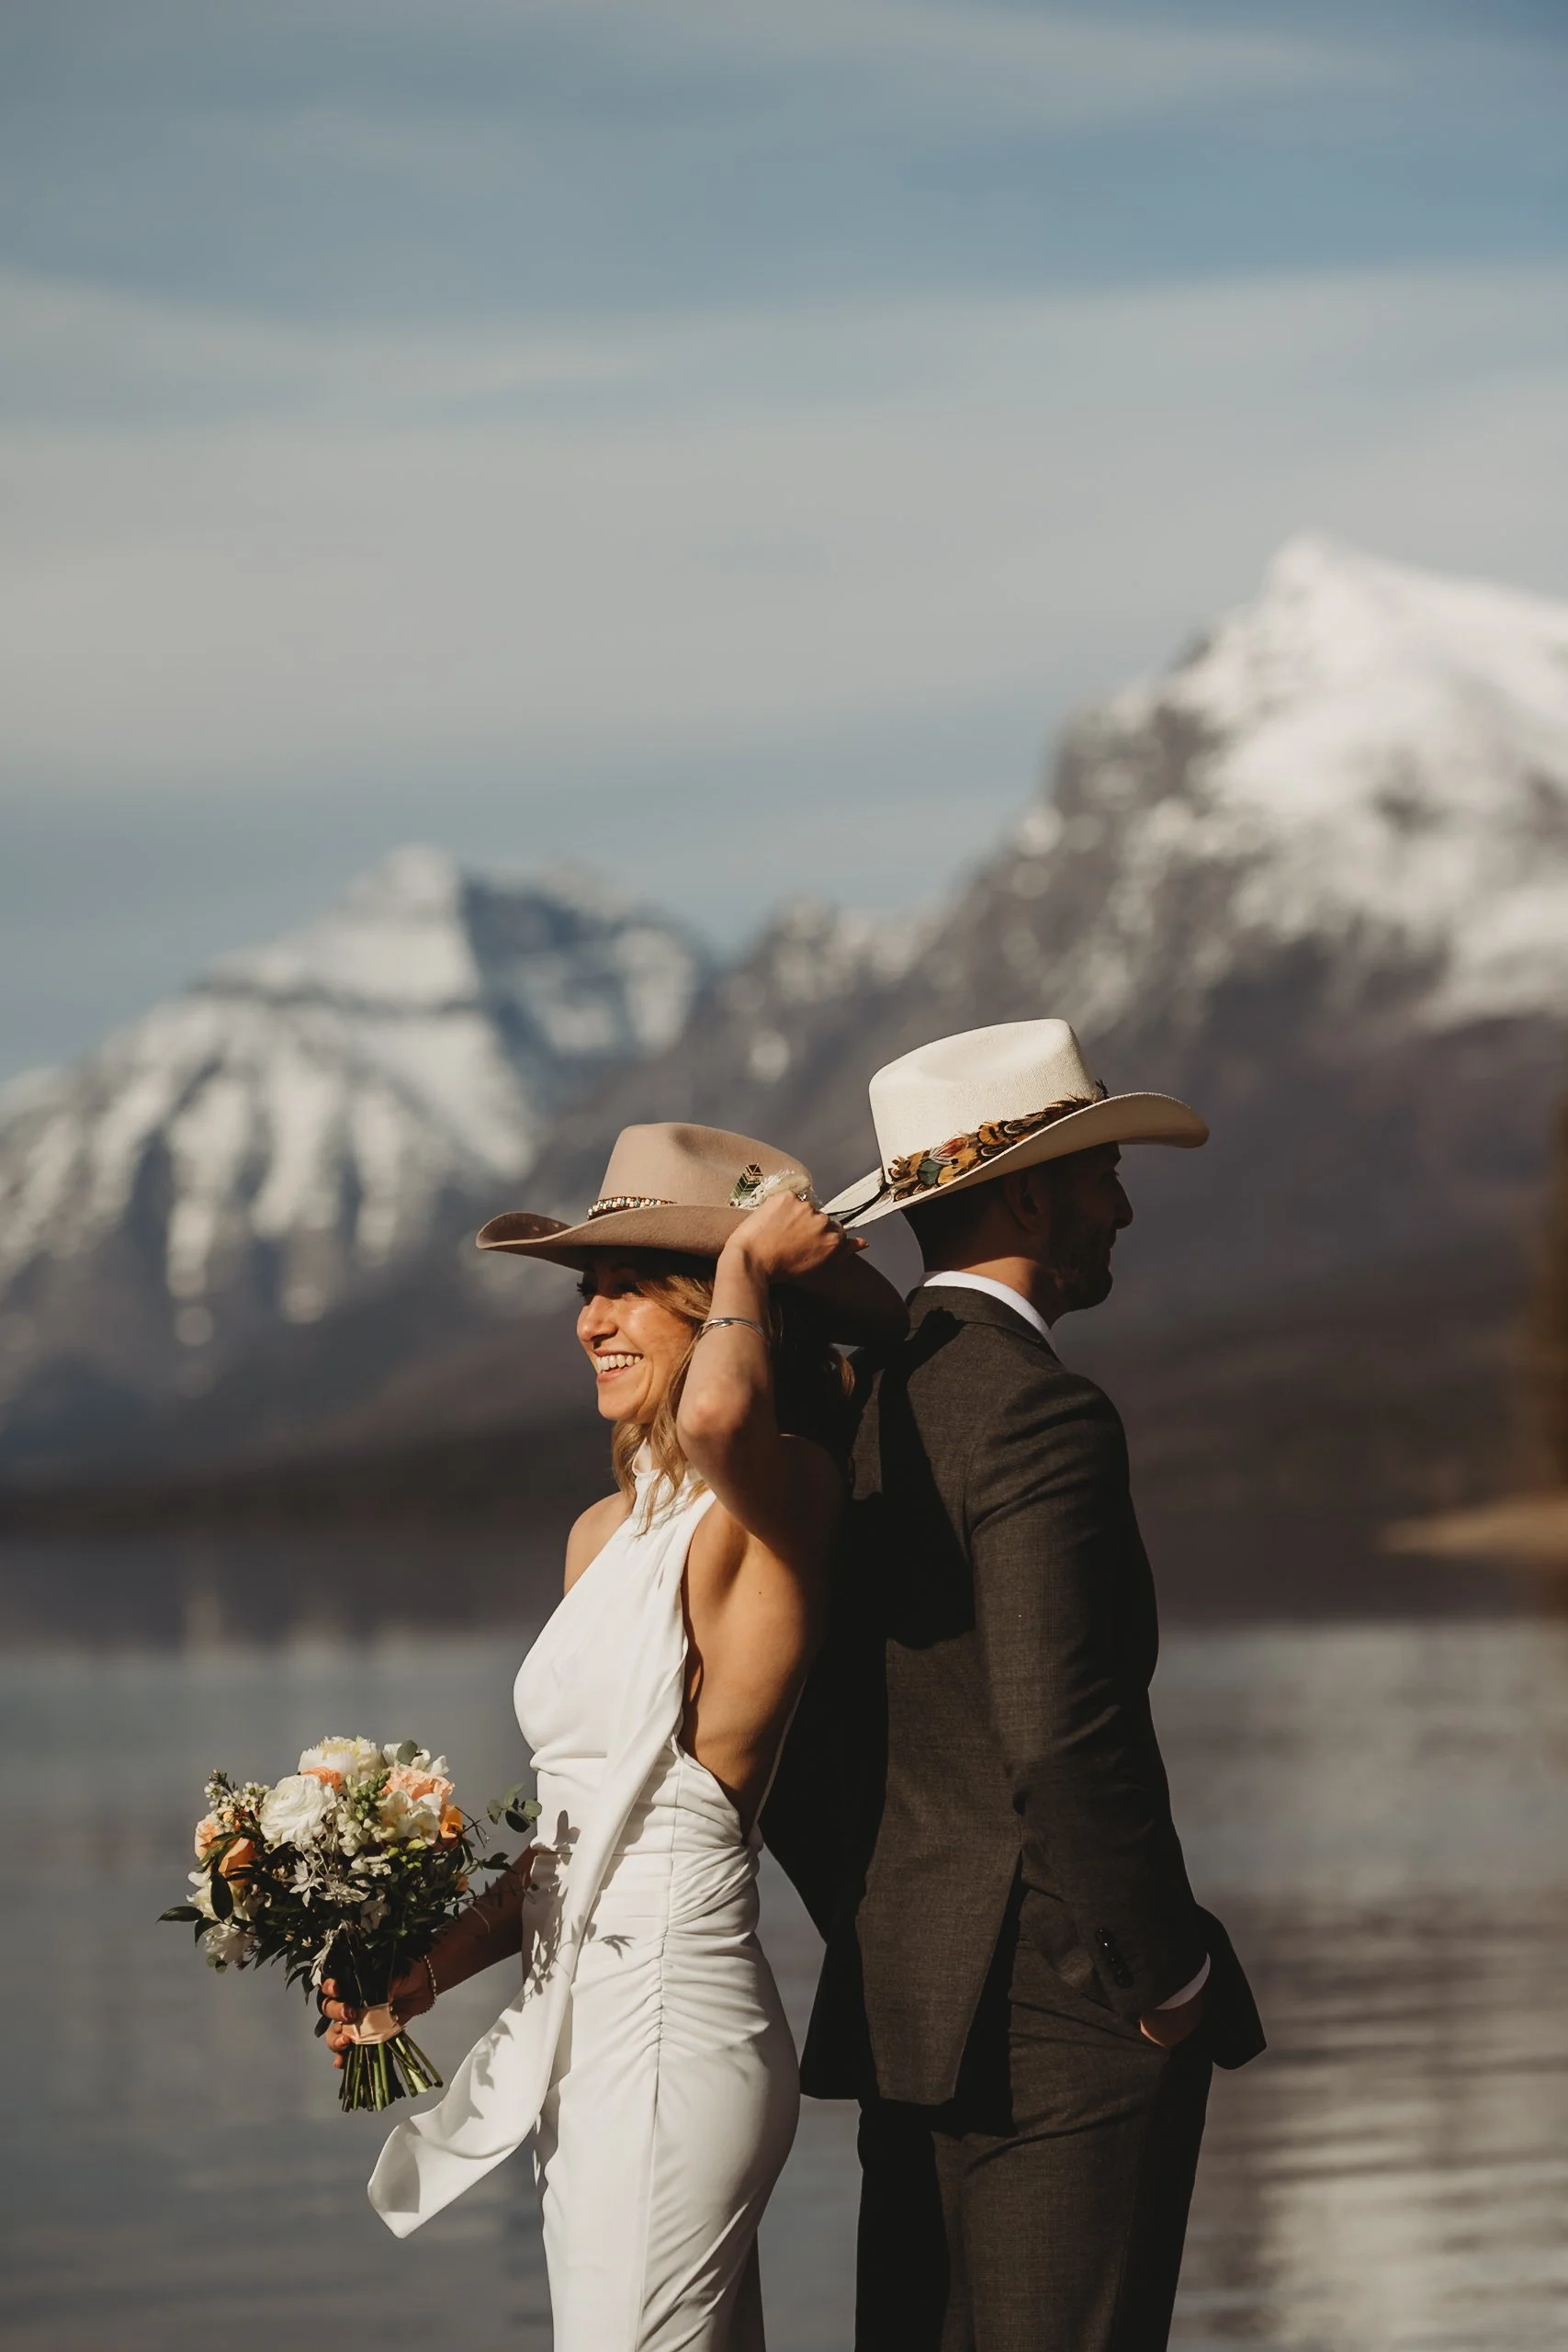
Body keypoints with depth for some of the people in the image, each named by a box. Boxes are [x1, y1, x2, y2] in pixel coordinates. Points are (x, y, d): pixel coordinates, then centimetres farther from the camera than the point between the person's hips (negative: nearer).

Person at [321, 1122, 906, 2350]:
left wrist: (750, 1257, -18)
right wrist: (434, 1964, 7)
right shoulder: (605, 1532, 14)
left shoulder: (782, 1495, -11)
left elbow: (721, 1417, -38)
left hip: (673, 2032, -9)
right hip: (585, 2020, 9)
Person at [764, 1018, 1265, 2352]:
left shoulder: (852, 1408, 12)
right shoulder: (1041, 1414, -15)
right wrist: (1173, 1974, -12)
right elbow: (1064, 1737, -23)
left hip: (908, 2008, 9)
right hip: (1066, 2015, -9)